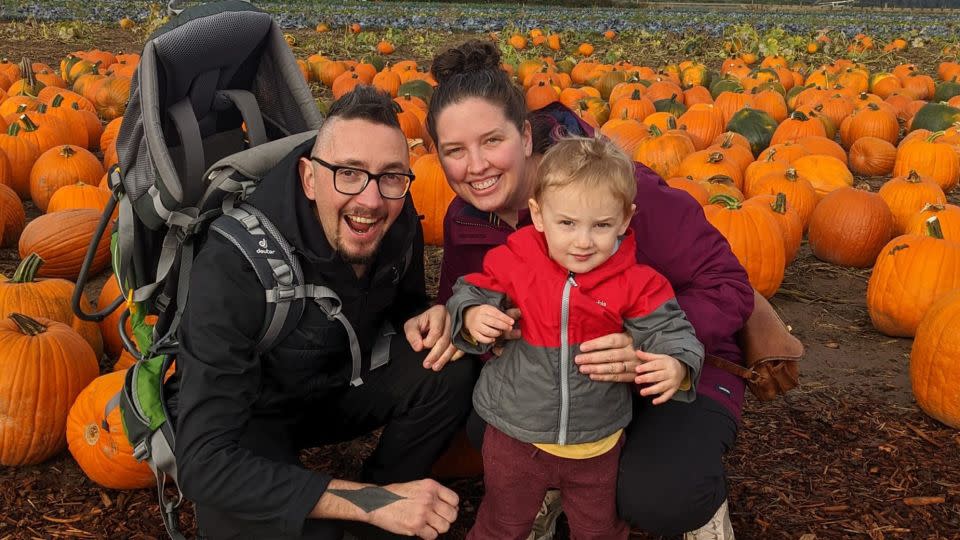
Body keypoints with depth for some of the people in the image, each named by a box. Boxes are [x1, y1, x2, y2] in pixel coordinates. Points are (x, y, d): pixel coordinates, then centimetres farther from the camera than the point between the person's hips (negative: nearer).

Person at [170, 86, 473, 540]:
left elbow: (405, 303, 7)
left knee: (449, 375, -21)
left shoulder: (397, 223, -17)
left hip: (338, 384, 6)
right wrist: (370, 500, -40)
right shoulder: (235, 264, -34)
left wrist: (424, 320, -20)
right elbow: (204, 463, -37)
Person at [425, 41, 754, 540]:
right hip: (558, 377, 4)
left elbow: (727, 286, -23)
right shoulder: (465, 219, -10)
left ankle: (704, 498, 7)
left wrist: (650, 347, -42)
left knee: (653, 497, -31)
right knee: (480, 415, -26)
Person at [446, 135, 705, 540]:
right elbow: (470, 294, -3)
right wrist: (472, 318, -26)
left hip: (597, 441, 1)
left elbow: (669, 331, -11)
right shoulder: (512, 263, -14)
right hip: (516, 434, 0)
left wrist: (676, 367, -33)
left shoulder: (636, 283, -15)